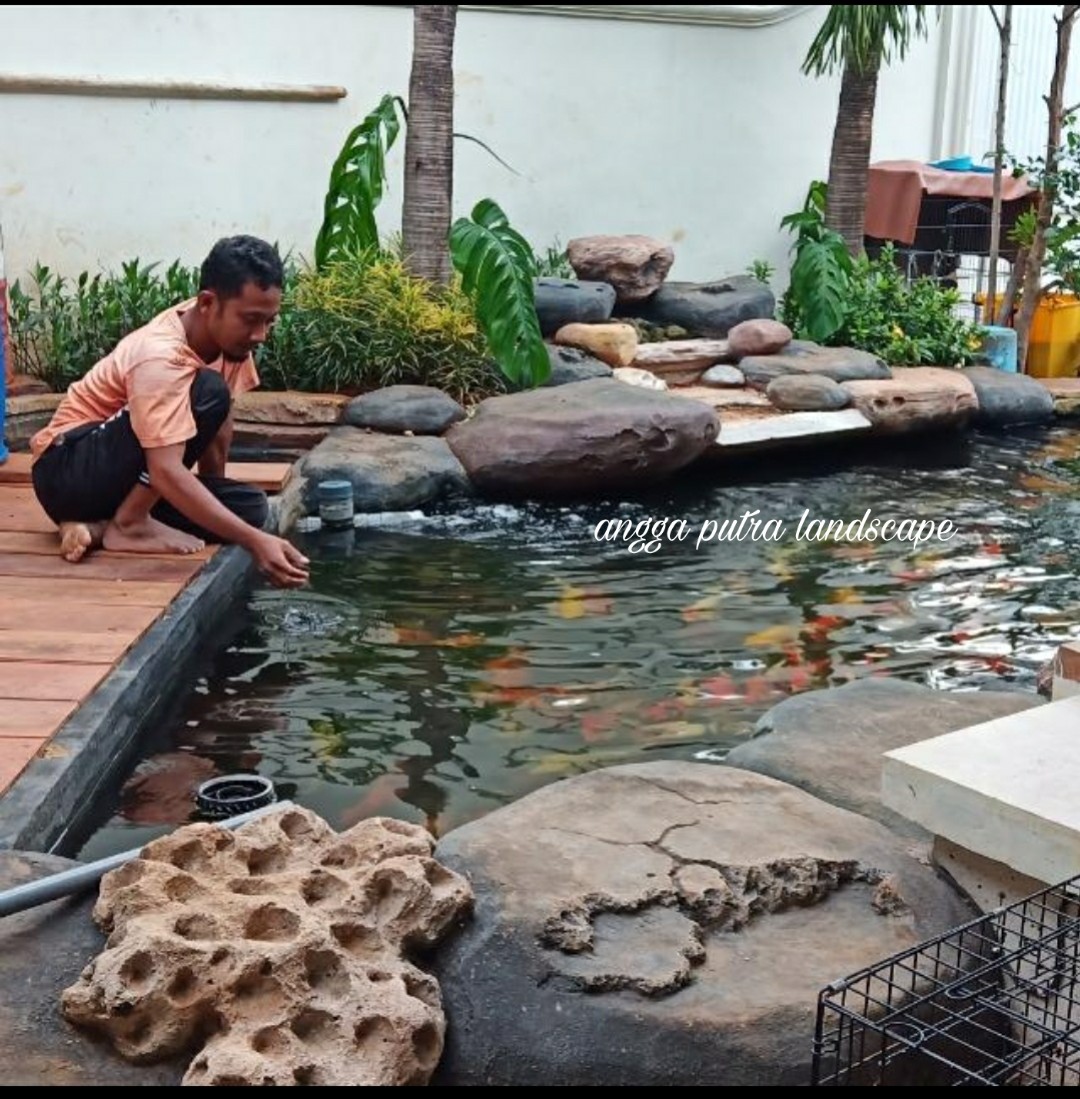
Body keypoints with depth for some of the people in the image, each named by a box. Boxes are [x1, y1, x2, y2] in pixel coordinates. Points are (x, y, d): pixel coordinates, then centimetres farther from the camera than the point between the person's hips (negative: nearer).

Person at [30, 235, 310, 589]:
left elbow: (219, 425, 7)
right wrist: (255, 542, -46)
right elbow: (166, 471, -40)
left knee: (250, 506, -11)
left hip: (122, 477, 9)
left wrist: (212, 497, 1)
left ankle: (97, 526, -8)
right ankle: (129, 523, -16)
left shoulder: (225, 330, -6)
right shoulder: (160, 358, -30)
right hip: (67, 470, -8)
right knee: (208, 394, -27)